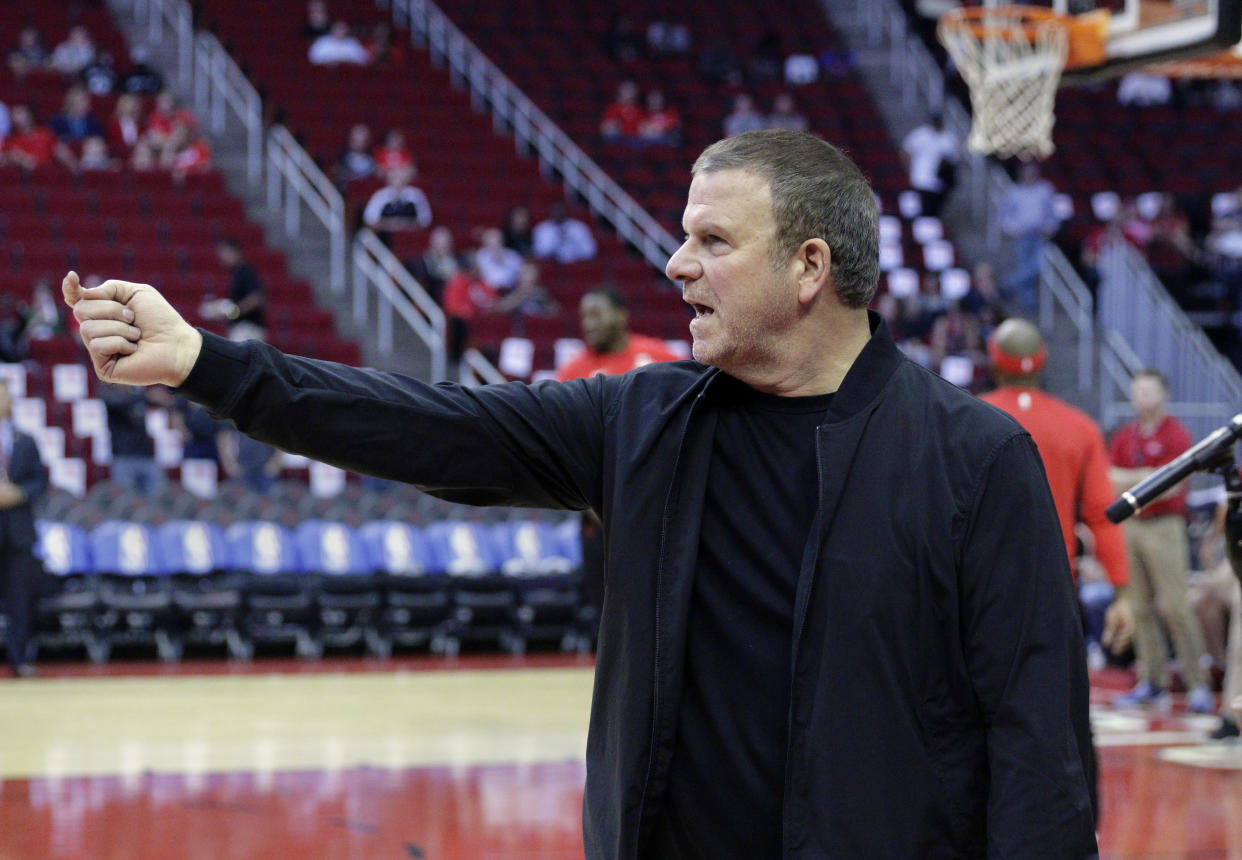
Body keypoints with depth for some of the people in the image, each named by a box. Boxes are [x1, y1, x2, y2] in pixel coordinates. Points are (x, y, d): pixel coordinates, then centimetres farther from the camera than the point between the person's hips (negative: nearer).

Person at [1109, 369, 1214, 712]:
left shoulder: (1176, 435, -4)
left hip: (1164, 526, -6)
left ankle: (1198, 684, -5)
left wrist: (1129, 481, -7)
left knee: (1174, 606, -9)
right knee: (1140, 608, 6)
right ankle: (1151, 681, 11)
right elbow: (1111, 482, 6)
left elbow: (1170, 488, -12)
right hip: (1130, 526, 6)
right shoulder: (1124, 437, 13)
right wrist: (1147, 477, -7)